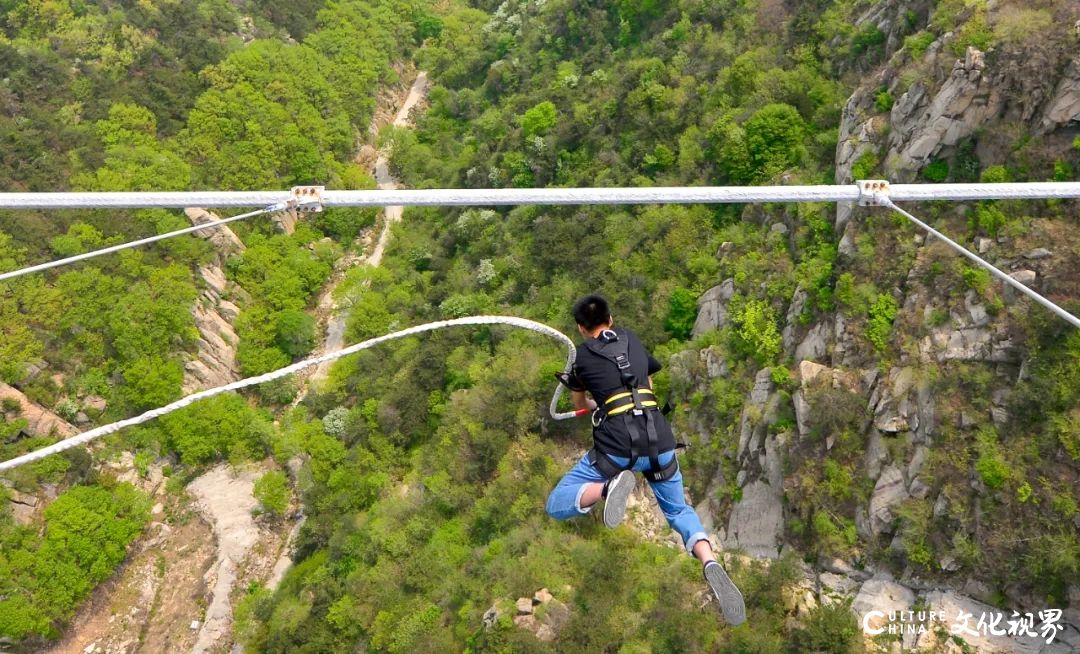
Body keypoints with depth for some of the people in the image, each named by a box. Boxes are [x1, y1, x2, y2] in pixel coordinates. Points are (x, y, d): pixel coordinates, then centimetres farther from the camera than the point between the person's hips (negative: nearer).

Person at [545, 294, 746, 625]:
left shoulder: (583, 355, 10)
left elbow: (580, 404, 28)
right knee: (678, 510, 24)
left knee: (556, 506, 5)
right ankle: (710, 563, -7)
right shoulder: (632, 340, 17)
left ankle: (610, 486, -25)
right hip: (659, 442, 4)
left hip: (616, 446, -3)